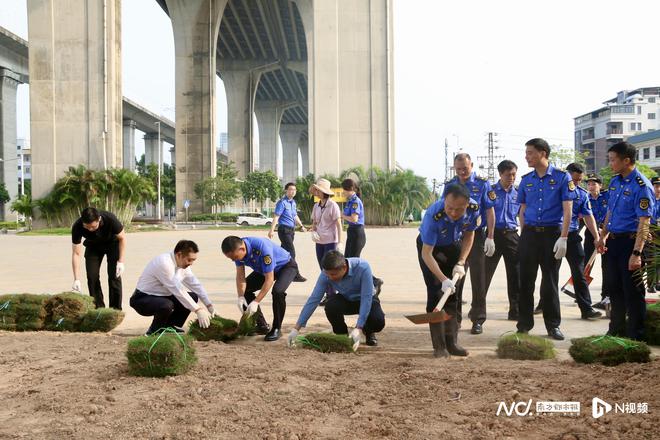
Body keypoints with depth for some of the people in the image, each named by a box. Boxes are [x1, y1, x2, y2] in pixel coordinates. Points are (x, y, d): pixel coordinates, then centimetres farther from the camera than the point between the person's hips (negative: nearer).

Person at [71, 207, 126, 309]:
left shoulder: (110, 219, -38)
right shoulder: (77, 227, -33)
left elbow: (122, 238, -19)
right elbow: (76, 254, -27)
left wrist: (121, 262, -22)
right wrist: (77, 280, -33)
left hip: (112, 243, -2)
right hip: (93, 246, 2)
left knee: (114, 276, -12)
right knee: (92, 277, -9)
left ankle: (116, 309, -5)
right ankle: (98, 308, 3)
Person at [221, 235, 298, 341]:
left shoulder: (262, 248, -41)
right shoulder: (237, 249, -20)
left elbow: (269, 279, -36)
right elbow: (240, 275, -11)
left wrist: (256, 302, -38)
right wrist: (241, 297, -24)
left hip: (286, 266, -7)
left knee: (277, 291, -33)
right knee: (245, 289, -2)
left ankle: (276, 329, -14)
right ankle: (261, 325, 10)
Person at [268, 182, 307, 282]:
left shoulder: (293, 202, 15)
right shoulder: (282, 202, -11)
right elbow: (276, 216, -17)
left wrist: (301, 226, 26)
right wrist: (272, 230, -24)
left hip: (291, 230, 8)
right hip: (284, 230, -8)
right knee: (291, 252, -10)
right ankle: (295, 275, -8)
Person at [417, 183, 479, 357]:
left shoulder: (473, 209, -27)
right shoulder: (433, 215, -39)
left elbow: (469, 235, -5)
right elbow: (426, 253, -34)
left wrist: (461, 263, -13)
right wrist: (443, 279, -42)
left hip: (454, 247, 4)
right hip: (431, 247, -4)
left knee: (453, 295, 3)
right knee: (436, 293, -12)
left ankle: (451, 342, 11)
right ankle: (439, 346, -7)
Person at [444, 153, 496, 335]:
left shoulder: (482, 184, -2)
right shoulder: (449, 185, 8)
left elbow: (490, 211, -3)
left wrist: (490, 237, -9)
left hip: (476, 235, -3)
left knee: (478, 278, 0)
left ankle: (478, 320, 7)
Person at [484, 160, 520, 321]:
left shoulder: (518, 193, 8)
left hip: (512, 235, 3)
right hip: (494, 234, -3)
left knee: (516, 275, 3)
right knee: (485, 273, 2)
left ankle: (515, 311, 11)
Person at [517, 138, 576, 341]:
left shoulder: (562, 177, -4)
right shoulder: (526, 180, 8)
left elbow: (567, 210, -7)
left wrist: (563, 238, -14)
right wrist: (524, 236, 6)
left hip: (552, 233, -3)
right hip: (529, 233, 3)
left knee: (550, 280, 2)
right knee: (526, 280, 4)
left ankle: (553, 325, 12)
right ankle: (524, 324, 13)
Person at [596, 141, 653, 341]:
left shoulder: (641, 186, -16)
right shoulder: (615, 182, 9)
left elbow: (644, 223, -21)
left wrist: (636, 253, -26)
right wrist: (603, 237, 19)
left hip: (630, 242, -8)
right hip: (613, 242, 8)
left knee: (633, 291, 0)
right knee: (614, 287, 17)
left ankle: (636, 336, 11)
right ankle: (616, 329, 31)